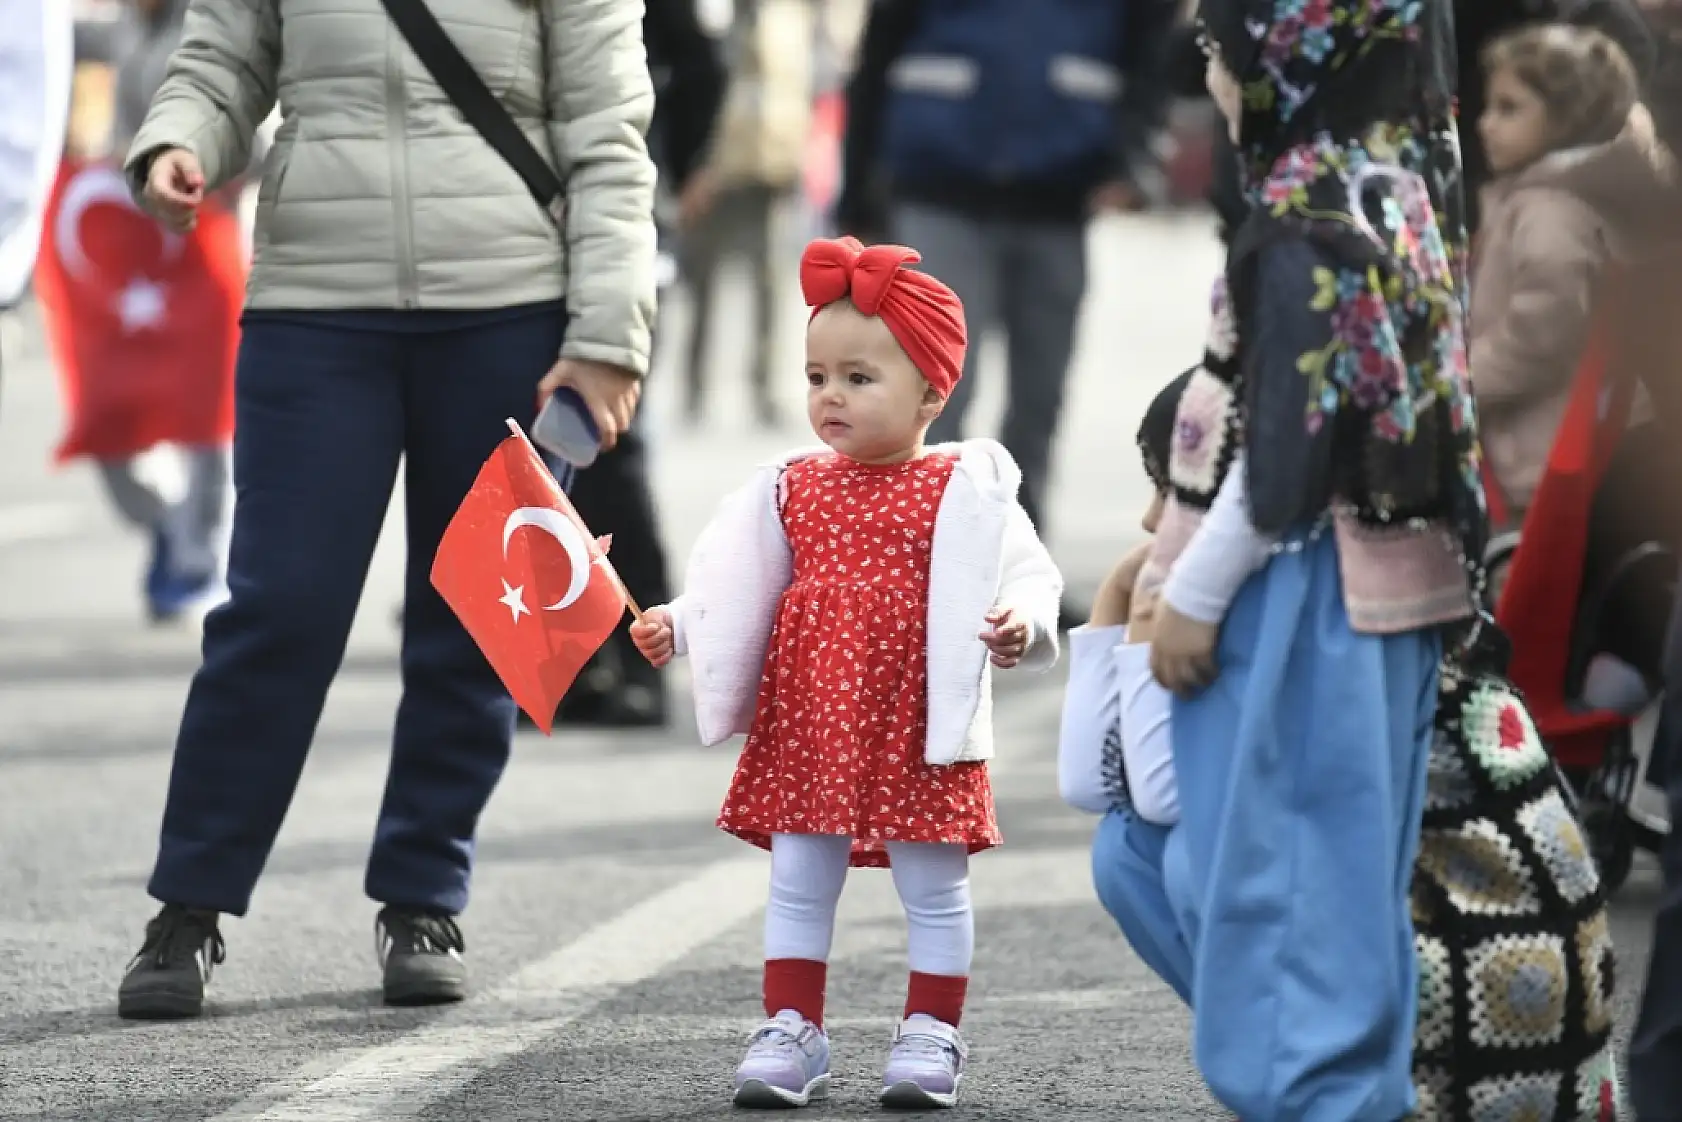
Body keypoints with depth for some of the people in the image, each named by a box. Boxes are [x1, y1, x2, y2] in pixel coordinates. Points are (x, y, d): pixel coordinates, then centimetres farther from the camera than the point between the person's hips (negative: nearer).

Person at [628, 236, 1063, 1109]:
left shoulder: (966, 489, -5)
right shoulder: (791, 490, 7)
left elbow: (1026, 574, -10)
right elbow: (730, 587, 9)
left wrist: (1019, 625, -30)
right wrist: (675, 626, -5)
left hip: (917, 725, -3)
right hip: (805, 723, 3)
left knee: (932, 886, 6)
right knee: (798, 882, 7)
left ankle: (931, 1036, 17)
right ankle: (790, 1031, 15)